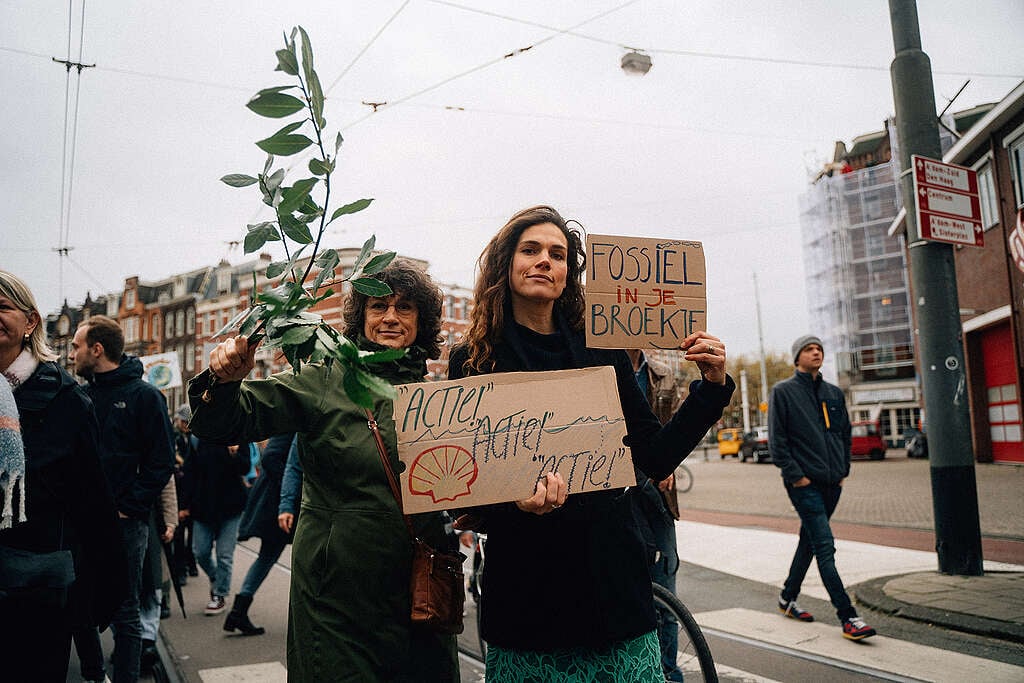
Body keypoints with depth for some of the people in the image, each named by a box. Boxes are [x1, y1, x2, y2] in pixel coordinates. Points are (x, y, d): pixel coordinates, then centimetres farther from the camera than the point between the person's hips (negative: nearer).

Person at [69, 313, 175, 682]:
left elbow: (162, 463, -9)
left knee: (124, 612, 5)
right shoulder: (82, 394, 9)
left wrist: (127, 508, -14)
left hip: (125, 524, -5)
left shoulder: (144, 395, -7)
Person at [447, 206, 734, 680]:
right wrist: (517, 501, -25)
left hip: (612, 582, 2)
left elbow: (655, 459, 5)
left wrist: (711, 388, -4)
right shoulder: (472, 362, -2)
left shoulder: (603, 353, 4)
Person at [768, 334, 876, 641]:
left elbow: (845, 433, 21)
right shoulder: (783, 391, -3)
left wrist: (843, 469, 11)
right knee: (825, 547, -10)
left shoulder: (834, 393, 14)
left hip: (831, 482, 6)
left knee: (809, 541, 15)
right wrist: (794, 474, -13)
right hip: (804, 483, -6)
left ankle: (788, 598, 31)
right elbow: (777, 438, -8)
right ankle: (848, 617, -9)